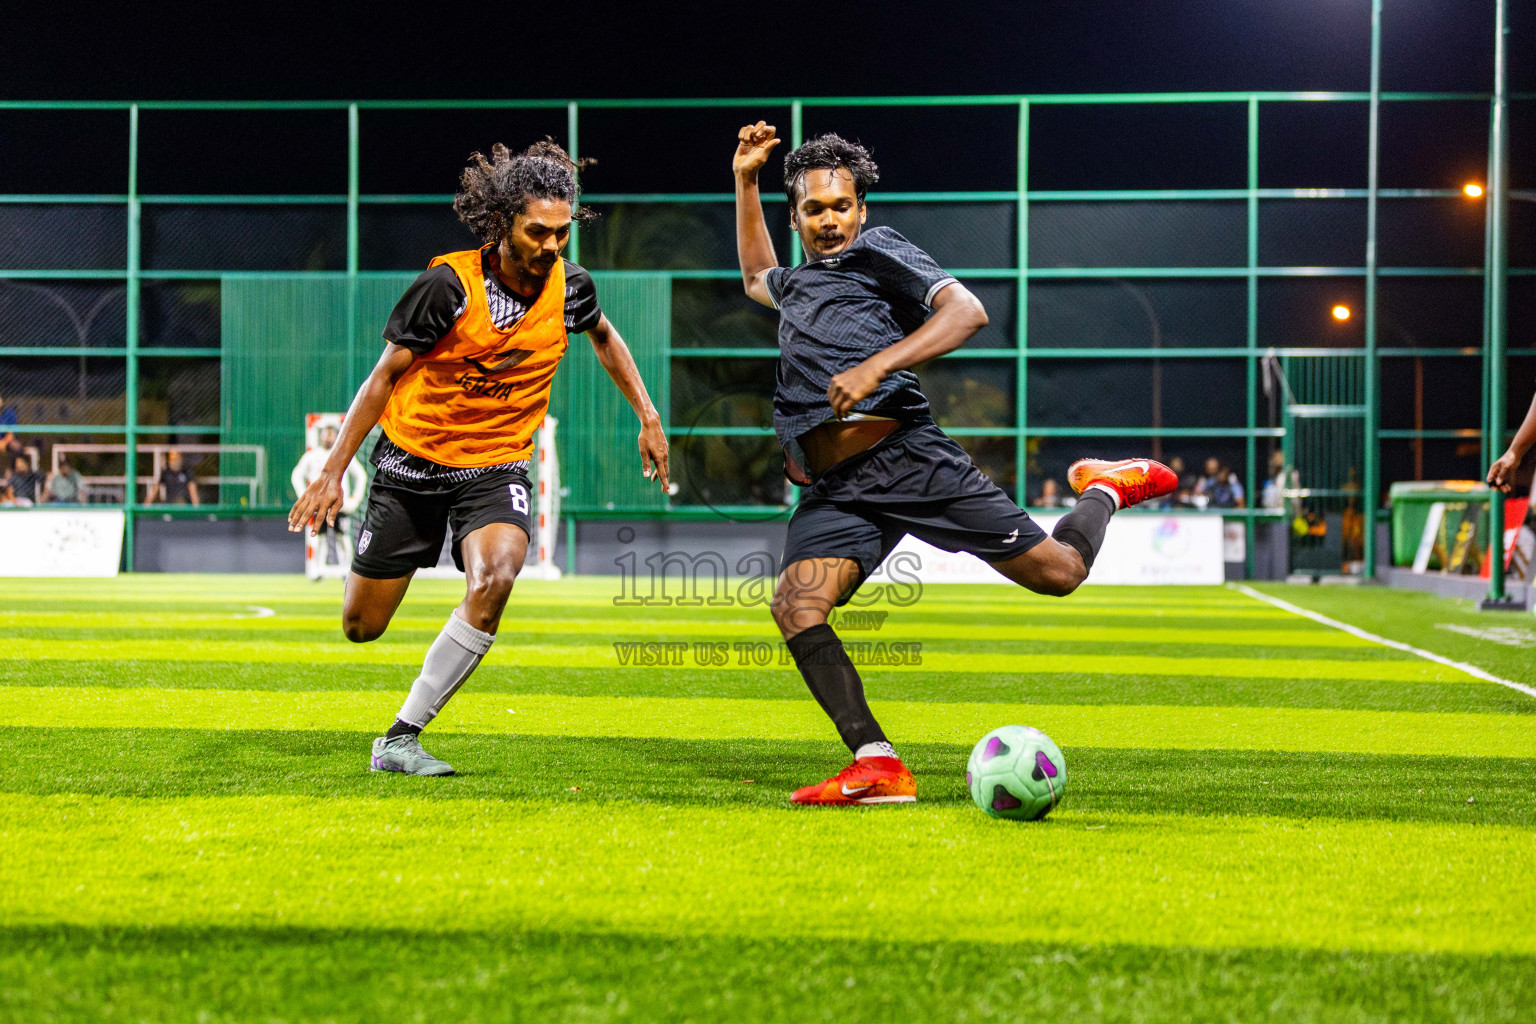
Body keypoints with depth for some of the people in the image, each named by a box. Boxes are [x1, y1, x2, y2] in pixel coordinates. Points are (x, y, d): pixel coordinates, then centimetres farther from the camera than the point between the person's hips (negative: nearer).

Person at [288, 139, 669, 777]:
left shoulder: (569, 288, -7)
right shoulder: (449, 284, -18)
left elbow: (603, 336, 19)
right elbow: (385, 374, -8)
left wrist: (648, 418, 15)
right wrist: (333, 471, -10)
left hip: (496, 467, 2)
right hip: (411, 461, -2)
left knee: (494, 579, -31)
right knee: (360, 627, 5)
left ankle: (401, 737, -21)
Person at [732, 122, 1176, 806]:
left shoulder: (877, 252, 8)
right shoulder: (797, 282, 29)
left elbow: (967, 312, -7)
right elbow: (756, 276, 55)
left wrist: (876, 366, -19)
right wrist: (746, 181, 42)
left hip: (908, 459, -5)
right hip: (833, 493, 5)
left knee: (1058, 572, -2)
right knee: (795, 606, -23)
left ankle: (1105, 489, 32)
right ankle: (878, 767, -25)